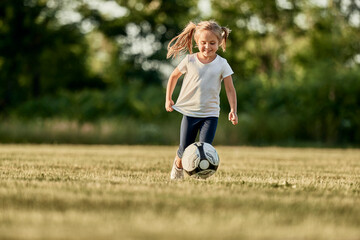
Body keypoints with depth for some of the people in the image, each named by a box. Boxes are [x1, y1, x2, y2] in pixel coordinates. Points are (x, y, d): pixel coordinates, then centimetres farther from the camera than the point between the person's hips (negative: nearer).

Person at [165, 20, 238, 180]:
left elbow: (230, 89, -1)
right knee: (185, 150, 6)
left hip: (210, 114, -1)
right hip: (189, 111, 1)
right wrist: (168, 99, 14)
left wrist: (233, 110, -12)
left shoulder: (222, 64, -3)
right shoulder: (189, 60, -2)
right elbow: (174, 76, 13)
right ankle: (178, 166, 37)